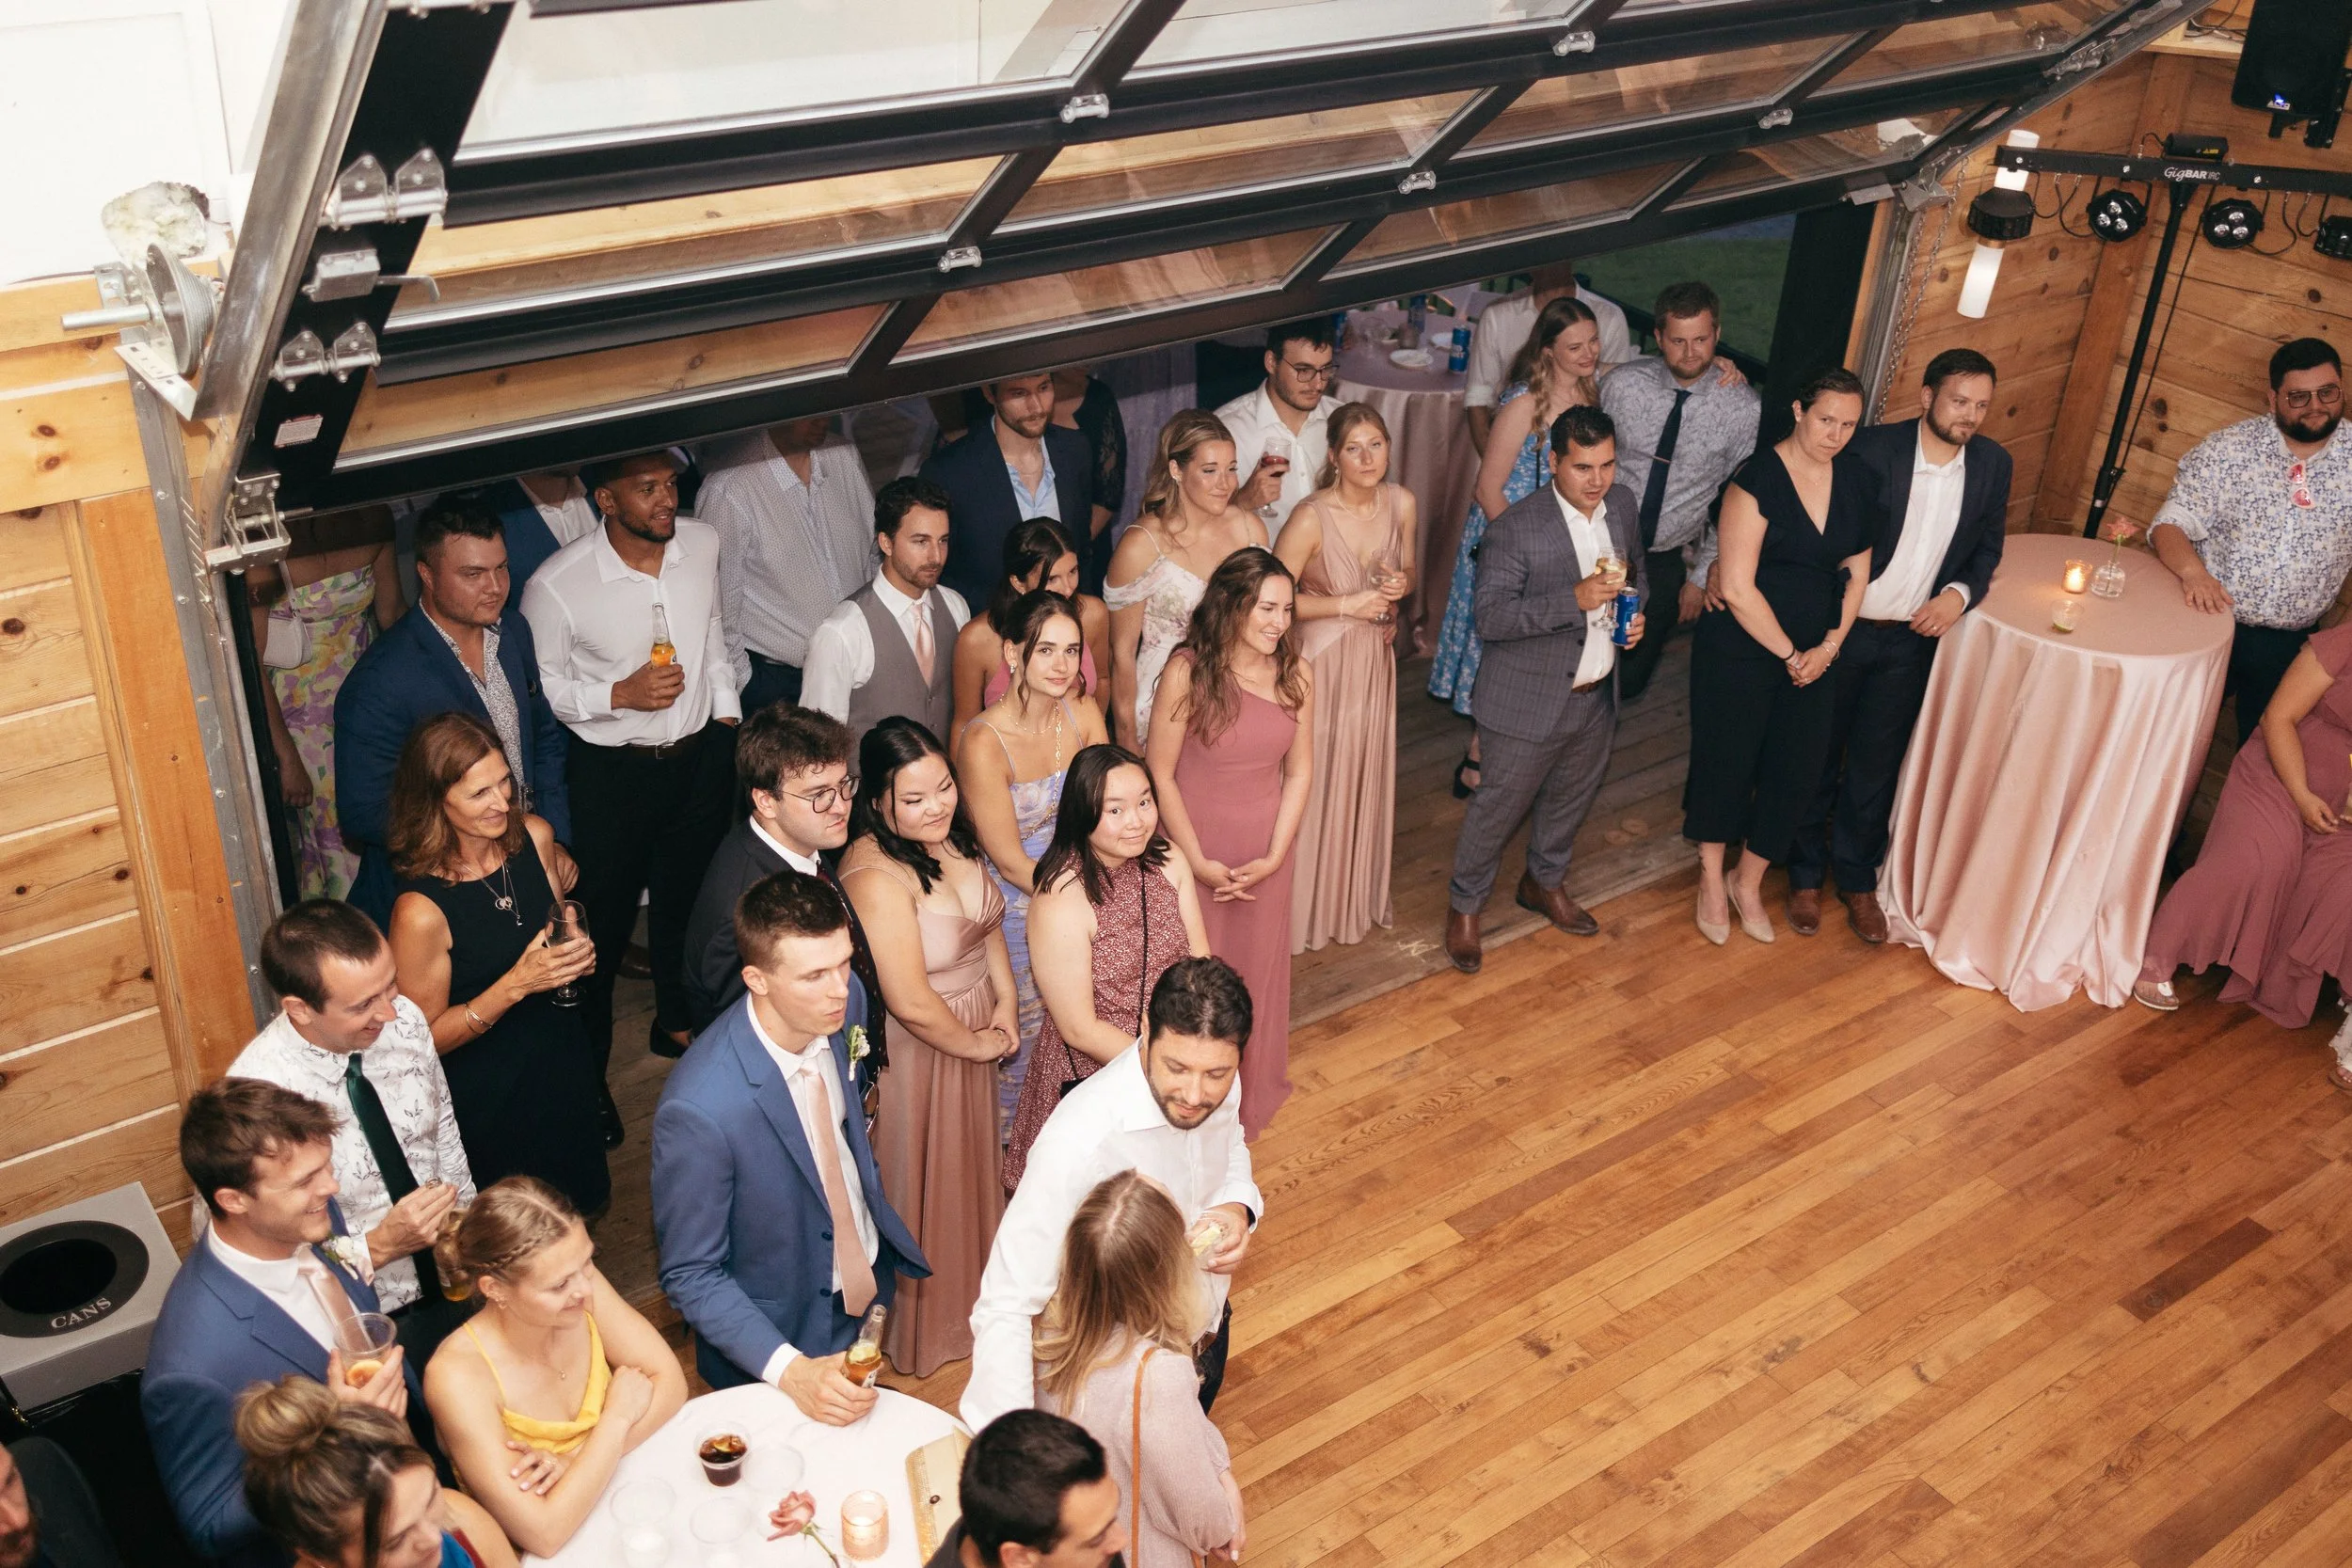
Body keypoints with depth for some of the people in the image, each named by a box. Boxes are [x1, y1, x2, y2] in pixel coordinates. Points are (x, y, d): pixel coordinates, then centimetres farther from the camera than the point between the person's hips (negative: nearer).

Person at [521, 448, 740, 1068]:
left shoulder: (703, 543, -6)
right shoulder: (556, 585, -22)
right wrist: (619, 695, -24)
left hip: (701, 754, 5)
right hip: (611, 771, -4)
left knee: (691, 899, 23)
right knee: (603, 923, 10)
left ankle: (679, 1023, 48)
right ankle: (587, 1072, 31)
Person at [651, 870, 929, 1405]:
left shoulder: (845, 997, -17)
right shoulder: (698, 1109, -36)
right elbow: (689, 1275, -24)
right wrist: (790, 1371, -33)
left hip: (872, 1282, 6)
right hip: (782, 1339, -5)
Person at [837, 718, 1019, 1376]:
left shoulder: (950, 835, -7)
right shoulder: (875, 876, -32)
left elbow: (988, 921, 9)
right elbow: (911, 1003, -30)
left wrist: (1006, 1002, -1)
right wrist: (976, 1044, -14)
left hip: (975, 1032, 8)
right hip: (916, 1051, -8)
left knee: (969, 1167, 27)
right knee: (922, 1188, 14)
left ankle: (970, 1285, 53)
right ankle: (923, 1321, 39)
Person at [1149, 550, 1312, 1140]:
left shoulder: (1296, 673, -8)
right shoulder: (1187, 672, -20)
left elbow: (1300, 771, -1)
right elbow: (1160, 773, -14)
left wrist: (1274, 856, -8)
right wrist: (1199, 862, -14)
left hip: (1265, 853, 4)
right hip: (1196, 847, -3)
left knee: (1256, 969, 19)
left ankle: (1251, 1091, 42)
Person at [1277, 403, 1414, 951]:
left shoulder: (1401, 503, -7)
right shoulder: (1312, 518, -24)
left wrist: (1400, 583, -14)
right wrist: (1348, 604, -20)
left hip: (1376, 657, 5)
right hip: (1322, 659, -5)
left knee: (1366, 776, 20)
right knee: (1316, 781, 7)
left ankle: (1359, 896, 41)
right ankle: (1309, 907, 27)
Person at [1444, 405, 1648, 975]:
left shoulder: (1622, 505, -3)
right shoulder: (1516, 528, -24)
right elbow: (1489, 617, -27)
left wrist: (1636, 611, -6)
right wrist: (1576, 598, -35)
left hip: (1599, 694, 6)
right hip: (1531, 701, -6)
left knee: (1571, 799, 25)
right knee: (1499, 805, 9)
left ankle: (1545, 881, 50)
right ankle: (1464, 905, 30)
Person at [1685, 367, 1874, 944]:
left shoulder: (1853, 483, 2)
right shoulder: (1758, 480, -17)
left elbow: (1857, 572, 8)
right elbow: (1737, 588, -19)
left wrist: (1828, 648, -5)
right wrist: (1790, 654, -13)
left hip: (1815, 656, 6)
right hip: (1741, 653, -5)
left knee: (1797, 773, 9)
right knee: (1726, 764, 8)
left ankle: (1748, 882, 31)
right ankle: (1712, 880, 31)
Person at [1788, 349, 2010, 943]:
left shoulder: (1992, 463, -4)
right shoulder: (1870, 449, -18)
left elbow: (1987, 547, 9)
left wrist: (1959, 592, -11)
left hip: (1912, 639, 3)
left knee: (1876, 766, 14)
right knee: (1817, 756, 11)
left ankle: (1857, 878, 32)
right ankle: (1806, 876, 29)